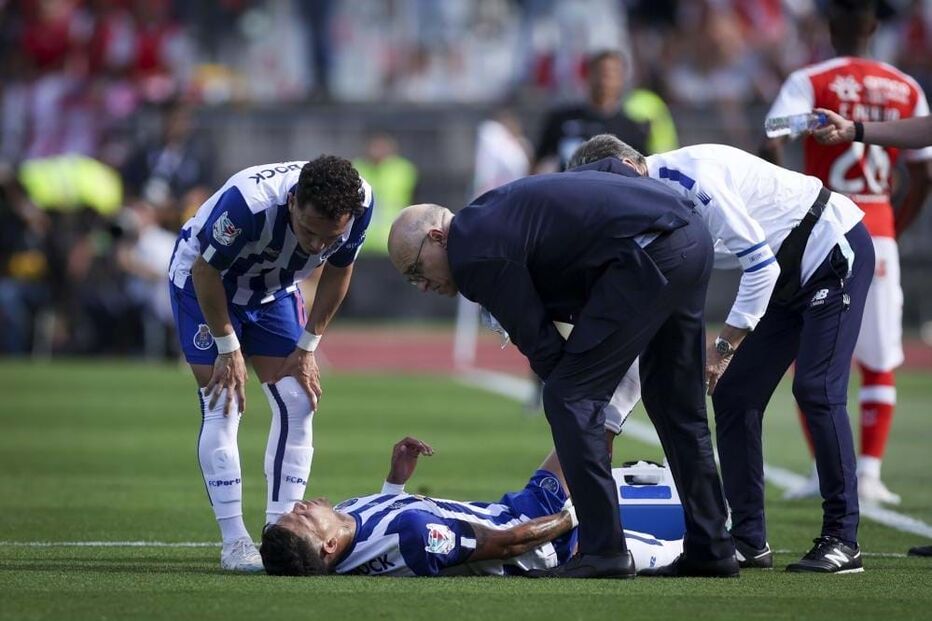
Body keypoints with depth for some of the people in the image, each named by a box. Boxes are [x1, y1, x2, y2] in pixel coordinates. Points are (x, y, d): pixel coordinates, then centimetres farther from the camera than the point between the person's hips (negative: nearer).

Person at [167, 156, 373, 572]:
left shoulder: (361, 205, -26)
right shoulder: (249, 202, -42)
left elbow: (338, 272, -5)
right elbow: (206, 271, -25)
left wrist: (308, 347, -3)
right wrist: (229, 349, -18)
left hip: (273, 290, 5)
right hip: (203, 282, -5)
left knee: (297, 404, -5)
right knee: (223, 407, -14)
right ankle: (234, 542, -10)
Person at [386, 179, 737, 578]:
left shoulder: (475, 256, -9)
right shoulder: (490, 213, 20)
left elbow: (538, 343, -5)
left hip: (649, 256, -10)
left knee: (569, 398, -5)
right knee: (676, 405, 20)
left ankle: (603, 550, -7)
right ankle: (710, 549, 26)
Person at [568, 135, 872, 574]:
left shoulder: (692, 178, -29)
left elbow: (761, 265, -27)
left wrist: (724, 346, -23)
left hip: (836, 249, -9)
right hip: (787, 272, 9)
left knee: (817, 390, -17)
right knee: (733, 396, 2)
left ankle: (842, 540, -12)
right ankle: (750, 540, 7)